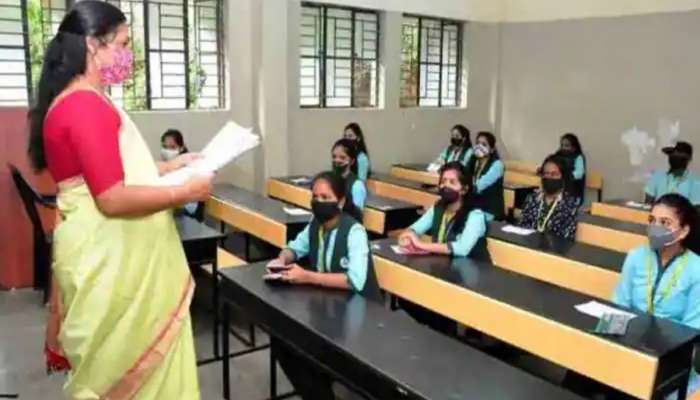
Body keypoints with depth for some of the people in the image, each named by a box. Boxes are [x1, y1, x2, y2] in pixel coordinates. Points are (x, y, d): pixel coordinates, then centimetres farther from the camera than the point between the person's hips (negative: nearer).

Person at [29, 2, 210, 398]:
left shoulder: (77, 101, 13)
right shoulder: (87, 105, -20)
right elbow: (113, 199, -25)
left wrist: (170, 166, 14)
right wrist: (185, 192, -15)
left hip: (115, 254, 10)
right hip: (109, 259, -10)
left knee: (118, 366, 19)